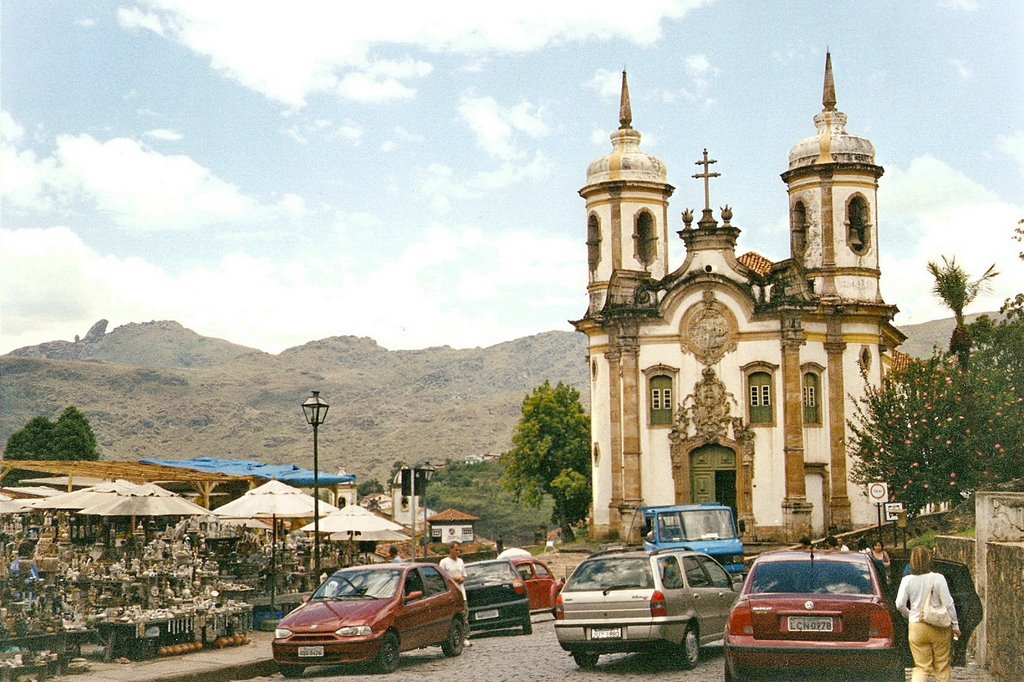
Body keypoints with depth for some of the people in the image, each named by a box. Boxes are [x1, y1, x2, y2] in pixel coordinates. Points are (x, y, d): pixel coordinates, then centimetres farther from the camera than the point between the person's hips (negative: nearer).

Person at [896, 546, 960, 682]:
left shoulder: (907, 580, -6)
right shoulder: (938, 578, -11)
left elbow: (900, 604, -7)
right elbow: (948, 604, -9)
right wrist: (955, 626, 1)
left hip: (916, 629, 1)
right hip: (939, 628, -1)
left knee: (922, 667, 8)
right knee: (942, 666, 14)